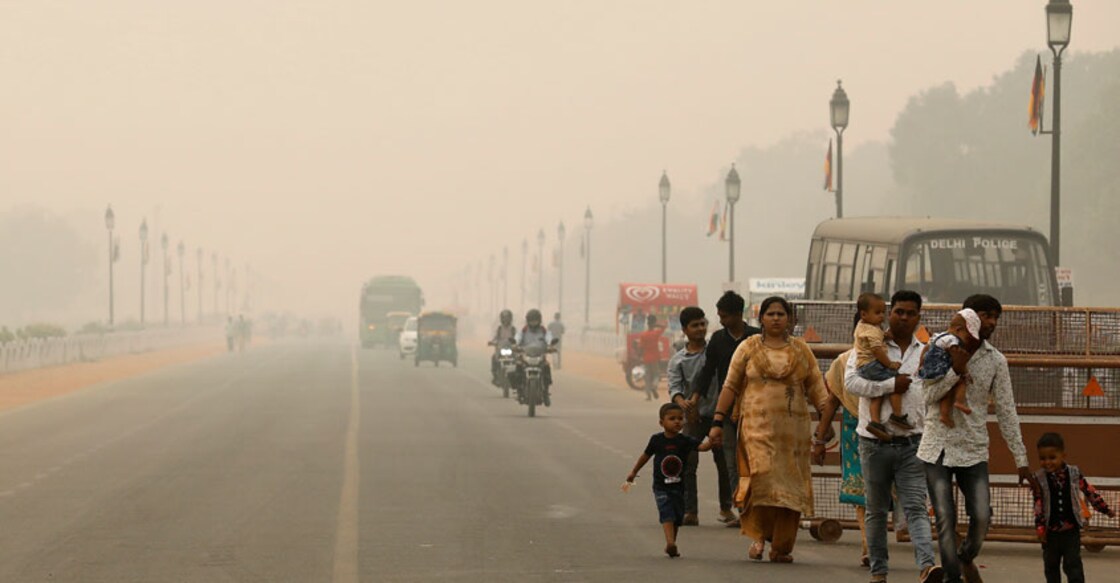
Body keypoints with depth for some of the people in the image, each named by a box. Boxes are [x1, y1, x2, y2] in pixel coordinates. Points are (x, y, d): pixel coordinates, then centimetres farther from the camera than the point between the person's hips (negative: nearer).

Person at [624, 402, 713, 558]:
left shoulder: (685, 441, -4)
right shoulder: (657, 440, -3)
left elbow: (702, 446, -19)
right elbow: (646, 455, 12)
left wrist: (711, 441, -42)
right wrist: (634, 472, 22)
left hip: (678, 486, 2)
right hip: (661, 486, -2)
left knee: (677, 517, 11)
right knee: (667, 513, -19)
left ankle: (671, 546, 28)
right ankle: (670, 543, -32)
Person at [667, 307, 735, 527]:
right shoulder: (678, 360, 5)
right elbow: (674, 387, -5)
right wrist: (682, 402, -27)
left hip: (716, 412, 0)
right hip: (693, 417, 0)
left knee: (723, 461, 5)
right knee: (688, 462, -11)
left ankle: (726, 509, 19)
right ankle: (690, 512, -10)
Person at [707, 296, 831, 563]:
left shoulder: (801, 350, 11)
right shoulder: (748, 348, 7)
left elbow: (816, 388, 8)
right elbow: (730, 387, 7)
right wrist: (717, 421, 0)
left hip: (793, 428, 2)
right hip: (757, 426, -2)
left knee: (789, 486, -1)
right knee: (762, 476, -19)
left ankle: (782, 547, 8)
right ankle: (759, 536, -3)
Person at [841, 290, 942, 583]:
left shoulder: (926, 354, 12)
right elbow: (851, 381, -13)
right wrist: (891, 385, -14)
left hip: (912, 444, 1)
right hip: (875, 443, -1)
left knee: (916, 507, -12)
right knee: (876, 510, 9)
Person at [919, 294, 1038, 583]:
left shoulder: (995, 360, 3)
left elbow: (1006, 411, 5)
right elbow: (929, 396, -8)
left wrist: (1021, 460, 3)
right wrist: (956, 370, -22)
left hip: (974, 451, 2)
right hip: (938, 448, -2)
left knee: (982, 517, -7)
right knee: (945, 519, -6)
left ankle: (966, 558, 23)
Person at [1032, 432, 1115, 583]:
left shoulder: (1074, 474, -5)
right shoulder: (1039, 479, -6)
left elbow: (1089, 491, 5)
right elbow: (1038, 505, -6)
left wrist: (1105, 509, 9)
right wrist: (1040, 527, -10)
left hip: (1071, 530, -1)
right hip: (1051, 531, 1)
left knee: (1073, 564, -4)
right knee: (1051, 565, 11)